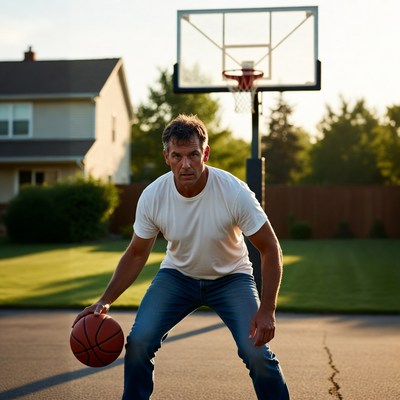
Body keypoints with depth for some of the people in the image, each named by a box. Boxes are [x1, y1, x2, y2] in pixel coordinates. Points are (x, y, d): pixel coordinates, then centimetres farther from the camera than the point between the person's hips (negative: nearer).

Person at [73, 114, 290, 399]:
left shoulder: (234, 192, -28)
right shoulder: (152, 196, -21)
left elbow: (270, 249, -19)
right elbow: (137, 254, -5)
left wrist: (267, 311, -25)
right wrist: (105, 301, -15)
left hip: (230, 277, -2)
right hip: (177, 275, 2)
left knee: (256, 352, -17)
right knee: (138, 341, -13)